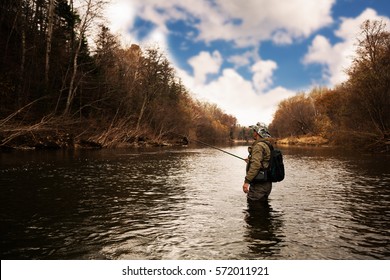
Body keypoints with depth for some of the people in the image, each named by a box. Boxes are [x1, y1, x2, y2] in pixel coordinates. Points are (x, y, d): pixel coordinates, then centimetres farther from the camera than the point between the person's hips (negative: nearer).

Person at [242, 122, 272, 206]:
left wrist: (247, 181, -27)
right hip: (267, 183, 10)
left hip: (259, 185, -10)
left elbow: (256, 165, -27)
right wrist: (250, 160, 33)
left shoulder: (258, 146, -17)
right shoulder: (268, 145, 14)